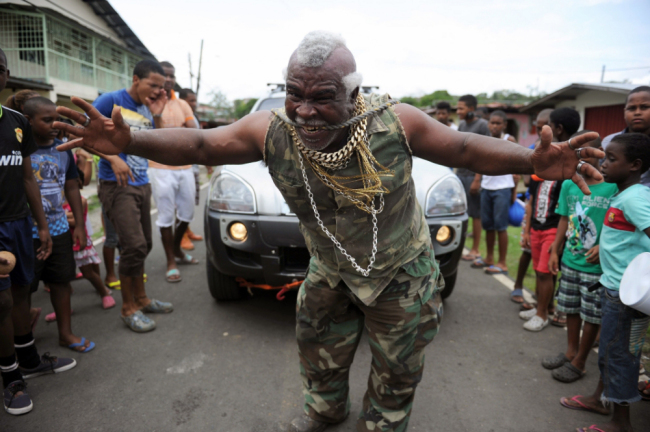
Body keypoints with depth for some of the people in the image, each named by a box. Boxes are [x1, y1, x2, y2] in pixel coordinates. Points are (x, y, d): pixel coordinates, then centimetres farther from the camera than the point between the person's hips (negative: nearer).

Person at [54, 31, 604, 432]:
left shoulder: (395, 121, -28)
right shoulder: (271, 130, -23)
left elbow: (466, 149, -19)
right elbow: (198, 144, -18)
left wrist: (533, 161, -34)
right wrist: (129, 141, -32)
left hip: (401, 270, -1)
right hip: (330, 270, 2)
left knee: (397, 368, 17)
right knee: (320, 348, 23)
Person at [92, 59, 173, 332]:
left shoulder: (148, 109, 12)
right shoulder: (111, 101, -7)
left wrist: (157, 117, -1)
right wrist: (113, 158, -21)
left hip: (142, 184, 7)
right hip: (116, 185, -7)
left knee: (143, 246, 13)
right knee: (134, 246, -12)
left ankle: (141, 299, 28)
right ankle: (129, 308, 5)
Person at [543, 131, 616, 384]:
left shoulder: (612, 187, -15)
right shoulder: (568, 185, 1)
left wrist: (603, 247, -21)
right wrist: (555, 251, 9)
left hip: (596, 267, -5)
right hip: (570, 261, 5)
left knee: (591, 316, 8)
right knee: (570, 309, 19)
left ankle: (579, 363, 24)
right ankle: (571, 352, 38)